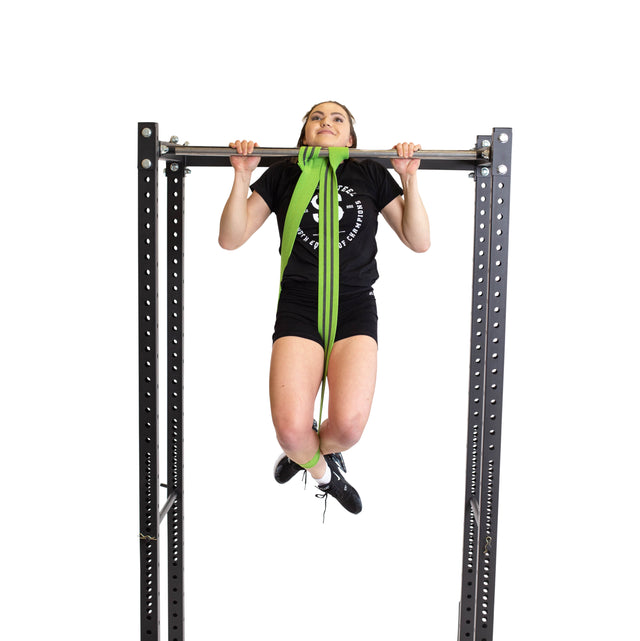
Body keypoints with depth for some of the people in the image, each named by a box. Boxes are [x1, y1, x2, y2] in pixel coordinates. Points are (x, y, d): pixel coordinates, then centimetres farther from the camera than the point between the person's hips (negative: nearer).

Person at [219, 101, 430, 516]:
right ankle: (321, 472, 15)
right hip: (299, 305, 0)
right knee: (291, 427, -22)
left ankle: (320, 450, 18)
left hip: (355, 306, 1)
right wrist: (243, 175, -4)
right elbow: (230, 239, 5)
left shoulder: (371, 175, 12)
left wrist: (409, 177, -2)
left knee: (348, 425, -22)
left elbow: (419, 241, 8)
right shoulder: (283, 175, 11)